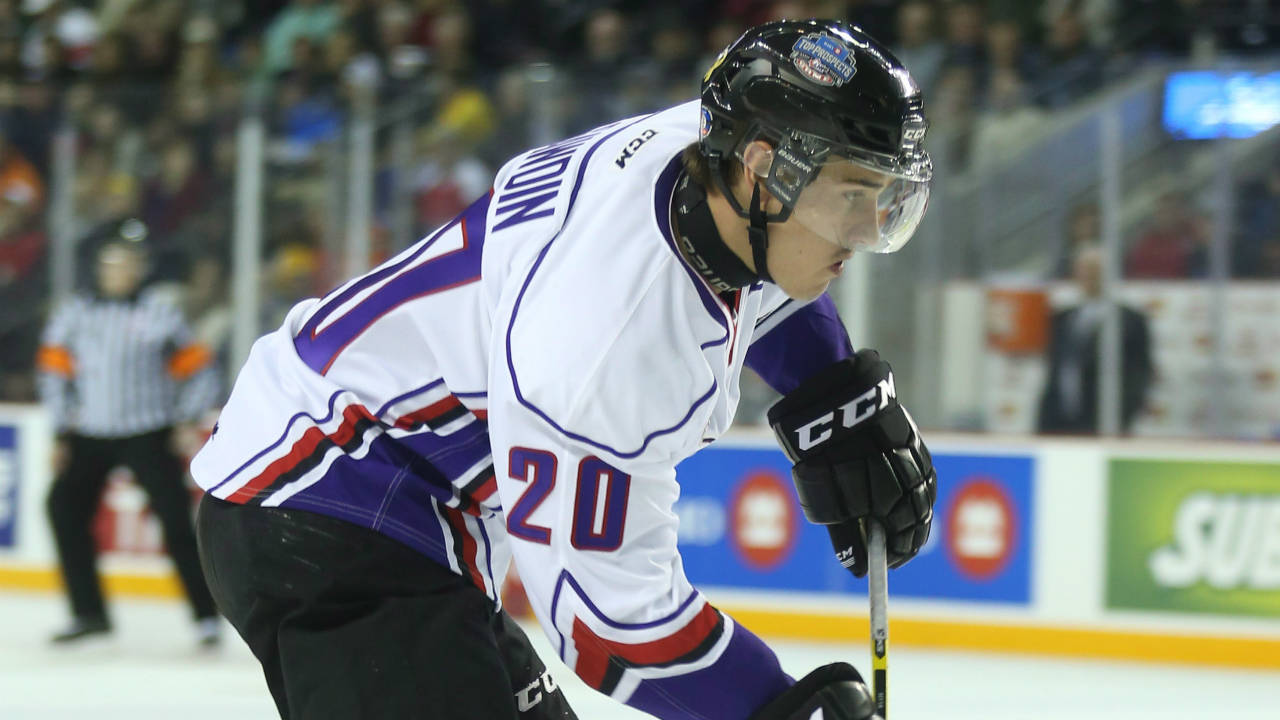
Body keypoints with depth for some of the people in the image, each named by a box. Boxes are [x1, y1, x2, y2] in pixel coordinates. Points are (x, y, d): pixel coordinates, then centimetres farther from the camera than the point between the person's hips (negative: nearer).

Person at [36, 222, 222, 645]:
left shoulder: (160, 314, -2)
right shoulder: (75, 315, 6)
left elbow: (195, 372, 3)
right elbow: (56, 371, 11)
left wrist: (187, 420, -9)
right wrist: (62, 433, 7)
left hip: (148, 435, -4)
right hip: (90, 434, 4)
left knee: (174, 515, -13)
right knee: (64, 505, -9)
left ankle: (206, 614, -7)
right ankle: (89, 613, 2)